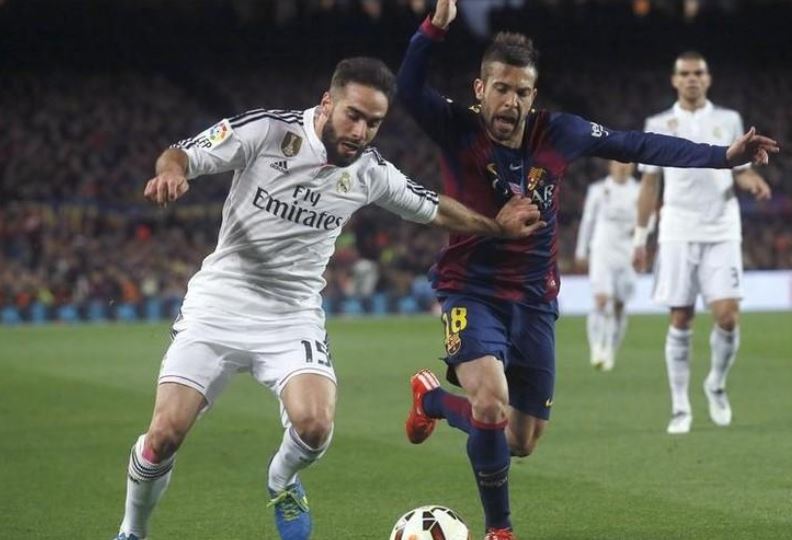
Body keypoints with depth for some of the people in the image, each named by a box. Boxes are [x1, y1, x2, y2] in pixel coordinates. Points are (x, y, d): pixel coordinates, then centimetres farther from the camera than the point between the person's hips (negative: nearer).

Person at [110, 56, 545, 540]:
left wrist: (497, 226, 12)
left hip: (293, 317, 2)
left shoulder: (371, 172, -1)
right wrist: (171, 170, -32)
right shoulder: (266, 130, -12)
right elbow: (180, 155, -10)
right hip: (220, 305, -2)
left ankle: (283, 481, 15)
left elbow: (434, 209, 15)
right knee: (165, 434, -12)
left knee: (314, 427, -22)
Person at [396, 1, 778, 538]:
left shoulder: (559, 134, -5)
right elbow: (409, 90, -30)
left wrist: (723, 155, 1)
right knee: (492, 404, -29)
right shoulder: (459, 130, -13)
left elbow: (638, 146, 4)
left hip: (534, 300, 4)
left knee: (522, 442, 9)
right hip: (472, 292, -4)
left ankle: (431, 398, 40)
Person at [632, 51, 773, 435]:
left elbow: (740, 171, 13)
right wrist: (640, 237, 6)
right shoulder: (659, 125, 6)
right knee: (680, 320, -2)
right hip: (678, 234, 0)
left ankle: (716, 385, 17)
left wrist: (752, 181, -11)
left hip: (721, 233, 0)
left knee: (727, 315, -10)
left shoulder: (728, 120, 8)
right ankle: (680, 407, 6)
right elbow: (649, 183, 9)